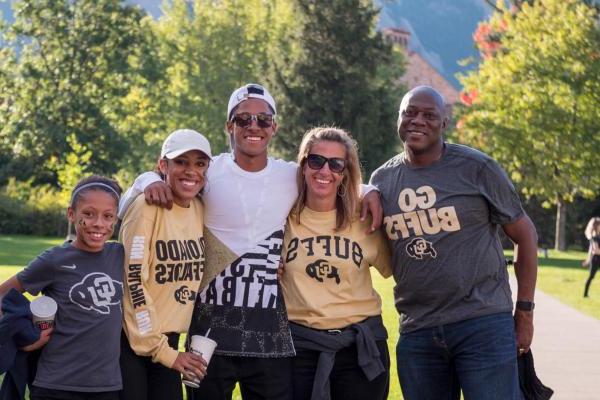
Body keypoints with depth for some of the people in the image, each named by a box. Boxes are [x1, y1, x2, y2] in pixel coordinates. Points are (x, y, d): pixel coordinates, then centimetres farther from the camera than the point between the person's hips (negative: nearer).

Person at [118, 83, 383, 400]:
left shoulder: (294, 178, 6)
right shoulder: (206, 172, 0)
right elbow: (128, 209, 5)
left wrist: (369, 192, 2)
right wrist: (149, 182, -16)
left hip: (272, 339, 2)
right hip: (212, 333, -2)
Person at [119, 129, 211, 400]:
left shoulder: (200, 209, 5)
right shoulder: (147, 208, -14)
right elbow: (133, 283, -16)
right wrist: (162, 351, -13)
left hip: (169, 339, 6)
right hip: (132, 340, -6)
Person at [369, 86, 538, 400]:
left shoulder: (477, 168, -4)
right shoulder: (382, 179, 7)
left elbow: (524, 235, 3)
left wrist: (524, 312, 1)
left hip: (484, 324, -4)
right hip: (415, 332, 4)